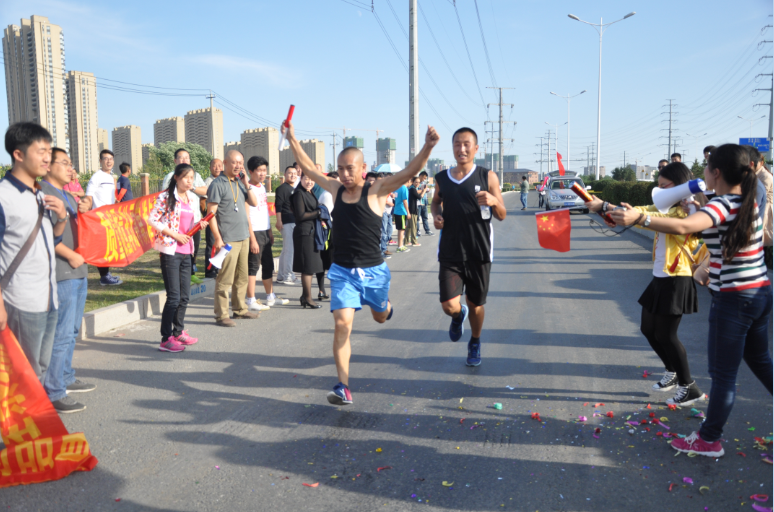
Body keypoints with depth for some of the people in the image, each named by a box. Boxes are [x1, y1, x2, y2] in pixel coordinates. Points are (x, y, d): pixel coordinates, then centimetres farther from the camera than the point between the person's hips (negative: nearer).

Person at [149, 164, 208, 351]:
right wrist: (175, 235, -16)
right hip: (169, 251, -7)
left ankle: (178, 332, 27)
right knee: (174, 297, -7)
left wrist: (199, 224, 0)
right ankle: (166, 339, 2)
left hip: (186, 252, 7)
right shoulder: (166, 197, -8)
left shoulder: (193, 198, 12)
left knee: (185, 296, 12)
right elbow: (153, 220, -11)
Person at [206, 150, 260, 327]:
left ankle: (240, 309, 26)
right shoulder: (218, 184, -8)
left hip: (243, 237, 8)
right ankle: (221, 315, 2)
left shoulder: (240, 182, 14)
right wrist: (217, 238, -17)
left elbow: (254, 203, 14)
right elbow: (211, 212, -12)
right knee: (225, 279, -5)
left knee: (242, 277, 14)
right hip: (228, 239, -8)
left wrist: (246, 184, 1)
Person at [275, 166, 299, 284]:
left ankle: (281, 276, 19)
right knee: (289, 249, -9)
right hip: (287, 223, -9)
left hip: (295, 222, 9)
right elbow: (278, 206, -13)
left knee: (286, 250, 13)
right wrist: (279, 221, -20)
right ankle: (288, 276, -4)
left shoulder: (296, 189, 20)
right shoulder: (282, 188, -6)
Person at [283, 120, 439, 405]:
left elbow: (410, 171, -21)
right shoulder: (336, 189, 2)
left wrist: (427, 147, -35)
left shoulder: (376, 190, -9)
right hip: (342, 271, 2)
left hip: (373, 271, -1)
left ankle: (385, 304, 61)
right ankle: (343, 387, -7)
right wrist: (292, 140, 13)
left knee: (381, 317, 22)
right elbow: (308, 168, 13)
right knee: (342, 323, -12)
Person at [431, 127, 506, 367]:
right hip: (450, 254, 1)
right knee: (449, 306, -9)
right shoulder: (442, 178, 3)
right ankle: (459, 316, 30)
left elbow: (501, 216, 0)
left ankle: (475, 343, 40)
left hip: (479, 254, -1)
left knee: (476, 305, 11)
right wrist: (436, 215, 1)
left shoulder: (488, 177, -3)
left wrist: (494, 201, -22)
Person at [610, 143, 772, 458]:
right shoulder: (748, 202, 7)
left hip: (733, 299, -9)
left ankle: (709, 440, 18)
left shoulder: (722, 205, -19)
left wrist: (639, 219, -46)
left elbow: (683, 226, -39)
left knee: (723, 373, 4)